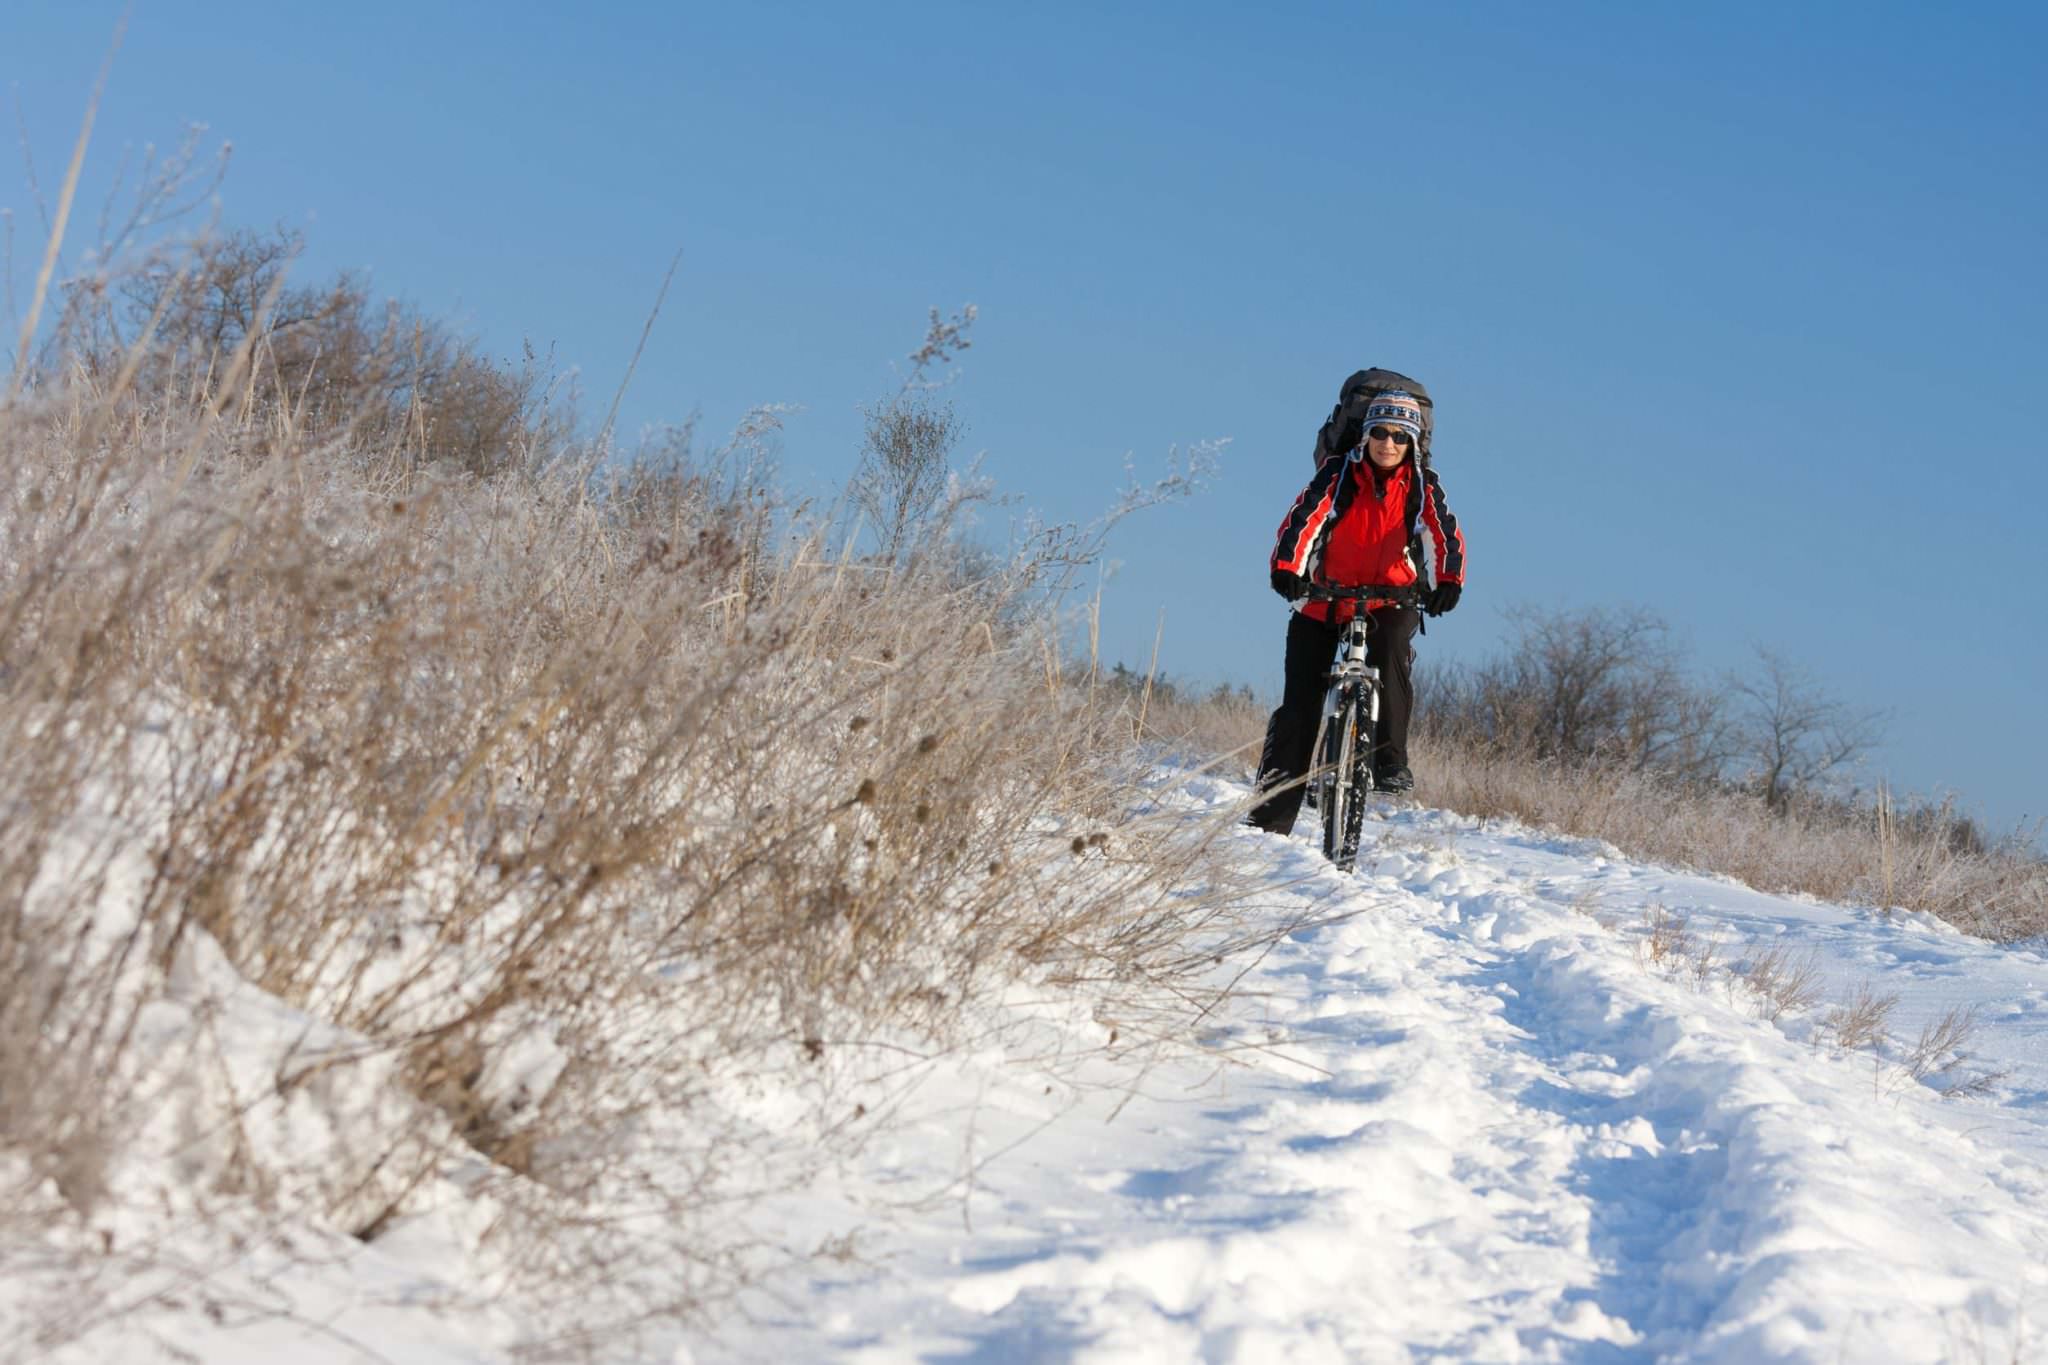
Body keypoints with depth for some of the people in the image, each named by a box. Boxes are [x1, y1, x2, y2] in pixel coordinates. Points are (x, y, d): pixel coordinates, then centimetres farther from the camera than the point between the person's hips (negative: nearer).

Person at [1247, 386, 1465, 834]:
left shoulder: (1422, 484, -3)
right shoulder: (1338, 472, -8)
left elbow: (1447, 534, -14)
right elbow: (1304, 516, -21)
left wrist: (1449, 582, -34)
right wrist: (1286, 567, -39)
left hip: (1389, 600, 1)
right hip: (1324, 600, -1)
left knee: (1391, 644, -34)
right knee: (1298, 707, -5)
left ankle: (1391, 760, -24)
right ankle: (1270, 816, 2)